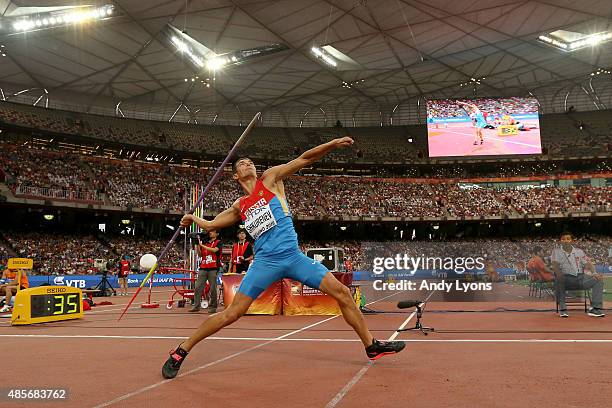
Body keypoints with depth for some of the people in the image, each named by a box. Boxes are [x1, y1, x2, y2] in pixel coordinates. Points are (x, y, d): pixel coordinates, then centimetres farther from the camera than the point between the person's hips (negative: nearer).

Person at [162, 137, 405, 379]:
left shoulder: (270, 178, 12)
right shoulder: (239, 206, 17)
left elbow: (303, 160, 4)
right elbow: (210, 225, 30)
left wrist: (332, 144, -5)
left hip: (294, 256, 1)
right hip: (266, 261, 0)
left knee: (342, 292, -5)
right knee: (232, 313, -6)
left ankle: (372, 346, 8)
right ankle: (180, 353, 8)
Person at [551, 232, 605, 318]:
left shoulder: (579, 251, 17)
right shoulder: (556, 252, 7)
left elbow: (587, 263, 8)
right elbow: (555, 265, -10)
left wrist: (594, 273, -12)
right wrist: (559, 273, -32)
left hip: (581, 277, 4)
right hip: (566, 278, -4)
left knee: (599, 279, -19)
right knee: (559, 279, -38)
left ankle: (595, 308, -23)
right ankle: (562, 308, -32)